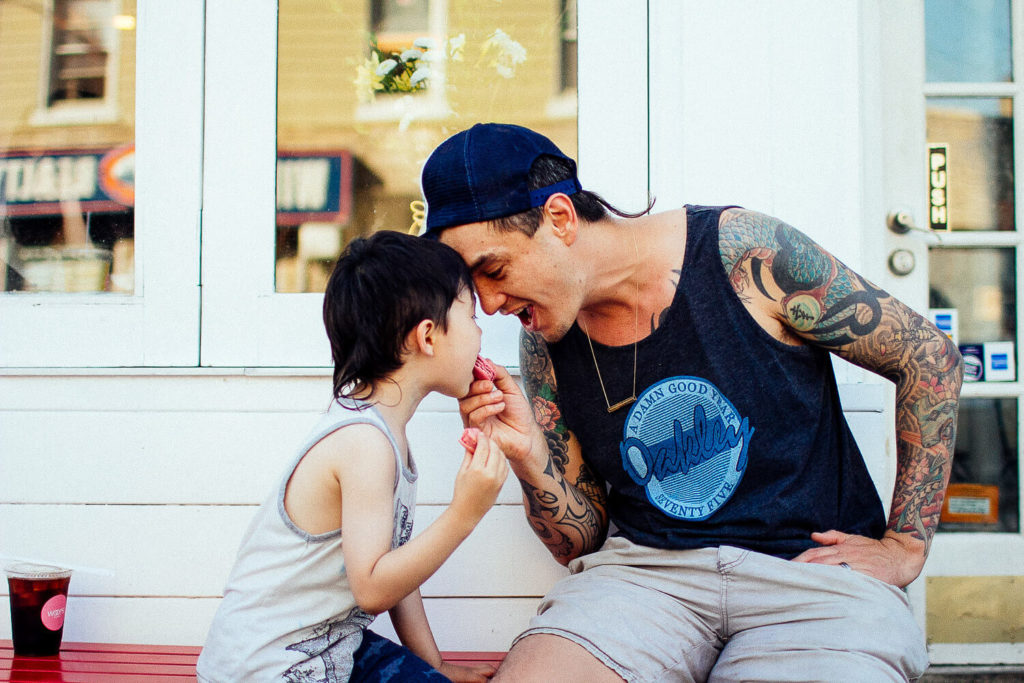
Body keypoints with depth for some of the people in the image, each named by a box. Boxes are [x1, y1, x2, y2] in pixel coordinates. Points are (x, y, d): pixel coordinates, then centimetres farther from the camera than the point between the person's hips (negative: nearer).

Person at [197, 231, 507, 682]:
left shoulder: (380, 426, 6)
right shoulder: (365, 443, -25)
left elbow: (397, 562, 9)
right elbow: (373, 589, -28)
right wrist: (463, 515, -31)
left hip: (327, 645, 9)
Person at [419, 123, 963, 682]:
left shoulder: (744, 252, -9)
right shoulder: (543, 346, 3)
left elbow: (930, 357, 0)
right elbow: (580, 544, 10)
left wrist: (905, 546, -1)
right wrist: (529, 458, -11)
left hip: (814, 567, -2)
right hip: (650, 569, 3)